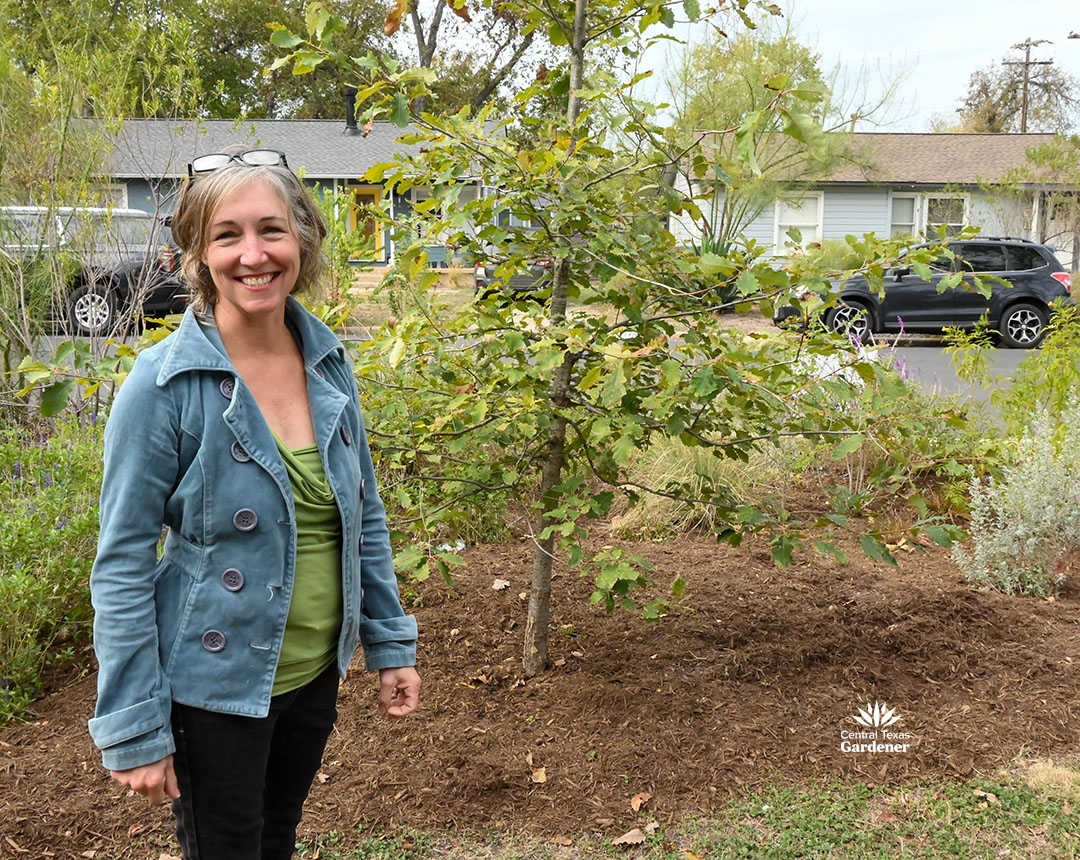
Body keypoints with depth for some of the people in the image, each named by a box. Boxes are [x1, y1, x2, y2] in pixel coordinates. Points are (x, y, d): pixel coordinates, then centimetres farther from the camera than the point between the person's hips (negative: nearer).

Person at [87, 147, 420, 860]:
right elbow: (122, 566, -16)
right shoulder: (165, 385, -19)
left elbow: (364, 515, 6)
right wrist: (134, 728, -14)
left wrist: (391, 643, 7)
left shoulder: (329, 361, -4)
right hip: (214, 687, -5)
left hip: (316, 671, 5)